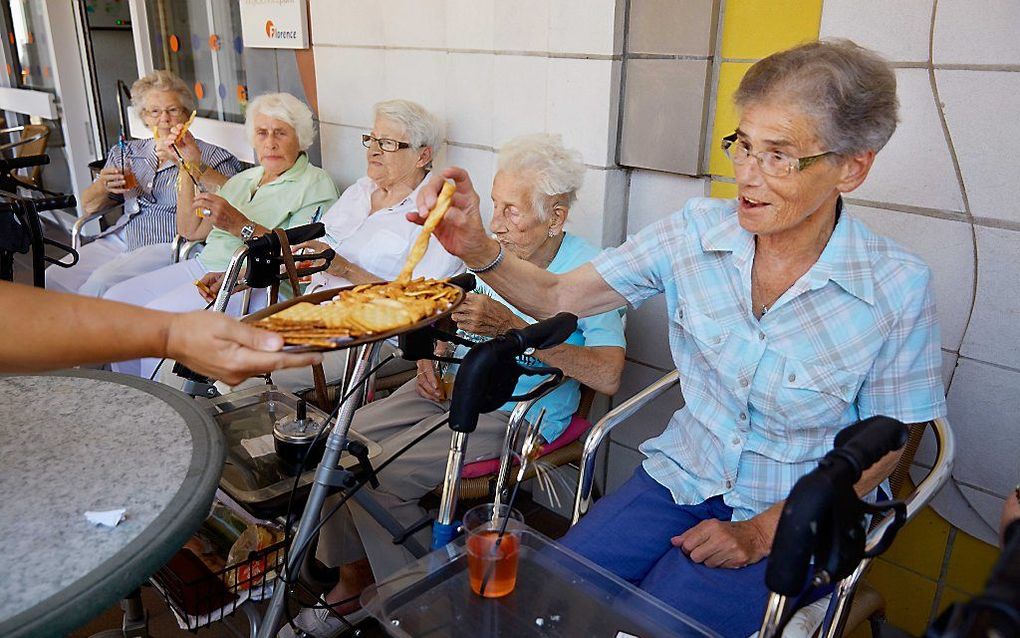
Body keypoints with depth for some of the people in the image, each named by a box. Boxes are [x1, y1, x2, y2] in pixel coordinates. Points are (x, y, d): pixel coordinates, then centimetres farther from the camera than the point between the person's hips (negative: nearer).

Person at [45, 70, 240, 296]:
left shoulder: (211, 157, 5)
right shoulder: (126, 153, 20)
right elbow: (89, 207, 20)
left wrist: (194, 165, -24)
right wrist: (102, 186, -3)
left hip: (170, 244, -5)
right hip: (120, 241, 6)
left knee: (102, 282, -26)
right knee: (54, 277, -13)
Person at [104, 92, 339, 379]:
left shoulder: (315, 183, -3)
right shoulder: (242, 179, 21)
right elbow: (190, 231, 17)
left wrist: (241, 225, -23)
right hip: (203, 266, 9)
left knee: (158, 313, -24)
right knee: (117, 298, -2)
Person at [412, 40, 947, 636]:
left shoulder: (899, 287, -15)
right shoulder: (698, 230, -9)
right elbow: (557, 296, -8)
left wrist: (761, 532, -13)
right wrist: (478, 248, -28)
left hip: (793, 519, -2)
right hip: (681, 475, 3)